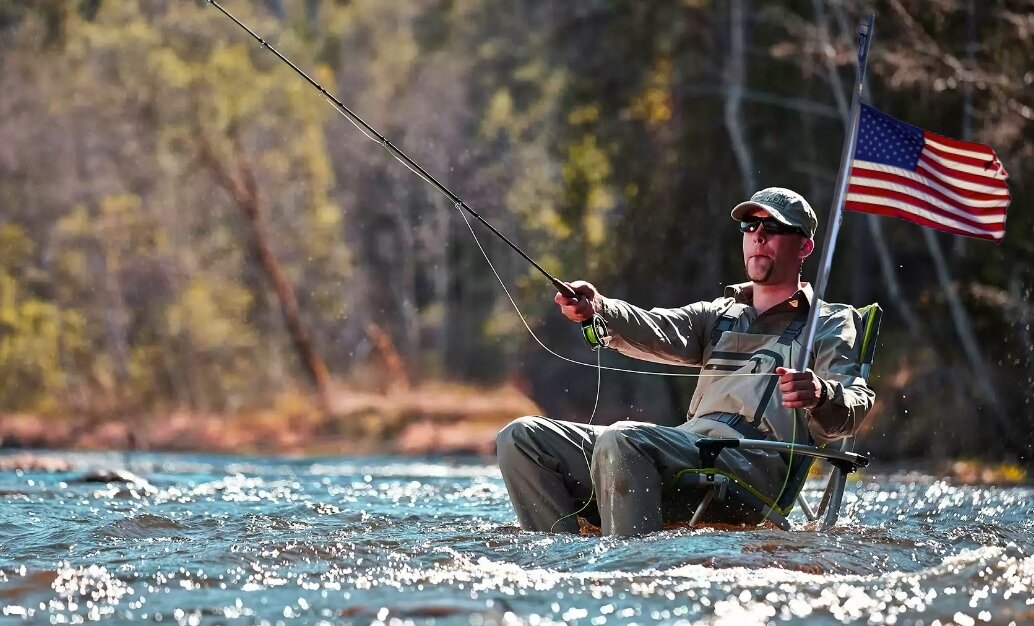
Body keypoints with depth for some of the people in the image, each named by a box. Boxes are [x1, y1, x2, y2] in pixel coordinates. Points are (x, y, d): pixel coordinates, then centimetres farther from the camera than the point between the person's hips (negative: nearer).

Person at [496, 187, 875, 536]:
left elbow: (855, 405, -3)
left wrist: (820, 395, -29)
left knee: (620, 441, -34)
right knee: (522, 438, -4)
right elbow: (661, 335, 8)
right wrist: (599, 310, -14)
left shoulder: (831, 324, 14)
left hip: (754, 463, -7)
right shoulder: (719, 314, 30)